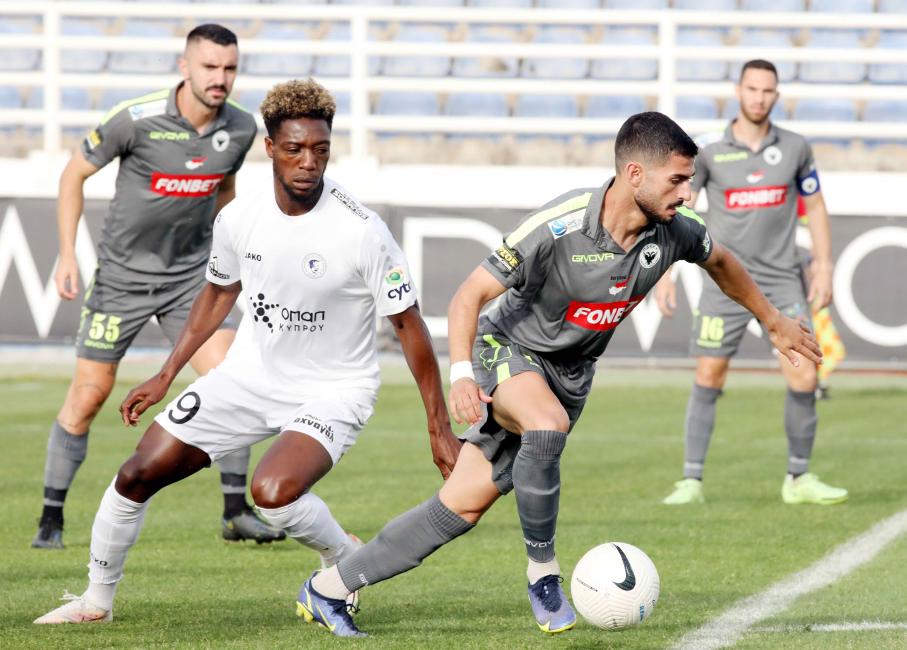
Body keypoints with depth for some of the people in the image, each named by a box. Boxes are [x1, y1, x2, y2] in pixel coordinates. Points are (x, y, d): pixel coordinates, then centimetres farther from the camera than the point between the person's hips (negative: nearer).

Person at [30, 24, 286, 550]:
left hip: (191, 275, 3)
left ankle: (236, 511, -3)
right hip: (122, 274, -3)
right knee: (89, 393, 0)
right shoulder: (136, 120, -19)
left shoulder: (240, 129, -6)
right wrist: (67, 255, -8)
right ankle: (52, 517, 14)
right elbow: (75, 174, -5)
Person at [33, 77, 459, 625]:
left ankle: (345, 559, 0)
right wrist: (165, 378, 14)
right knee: (139, 474, 1)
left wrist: (440, 430, -14)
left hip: (333, 389, -5)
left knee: (273, 492, -32)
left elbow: (410, 326, -15)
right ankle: (98, 599, 23)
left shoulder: (362, 232, -23)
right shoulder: (239, 218, -8)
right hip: (252, 372, 5)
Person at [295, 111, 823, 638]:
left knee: (463, 507, -1)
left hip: (569, 374, 5)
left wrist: (774, 322, 23)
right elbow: (470, 296, -22)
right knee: (547, 422, -40)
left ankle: (328, 589, 10)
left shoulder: (673, 230, -13)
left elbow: (720, 261, 12)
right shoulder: (558, 227, -29)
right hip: (507, 351, -5)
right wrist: (461, 374, -37)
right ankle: (543, 571, -20)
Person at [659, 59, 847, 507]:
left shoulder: (795, 149, 3)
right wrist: (664, 275, -5)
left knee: (803, 377, -7)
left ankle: (799, 478, 7)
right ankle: (691, 481, 4)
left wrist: (823, 268, 5)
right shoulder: (709, 152, -3)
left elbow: (815, 207, 13)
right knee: (708, 378, -3)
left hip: (782, 280, 1)